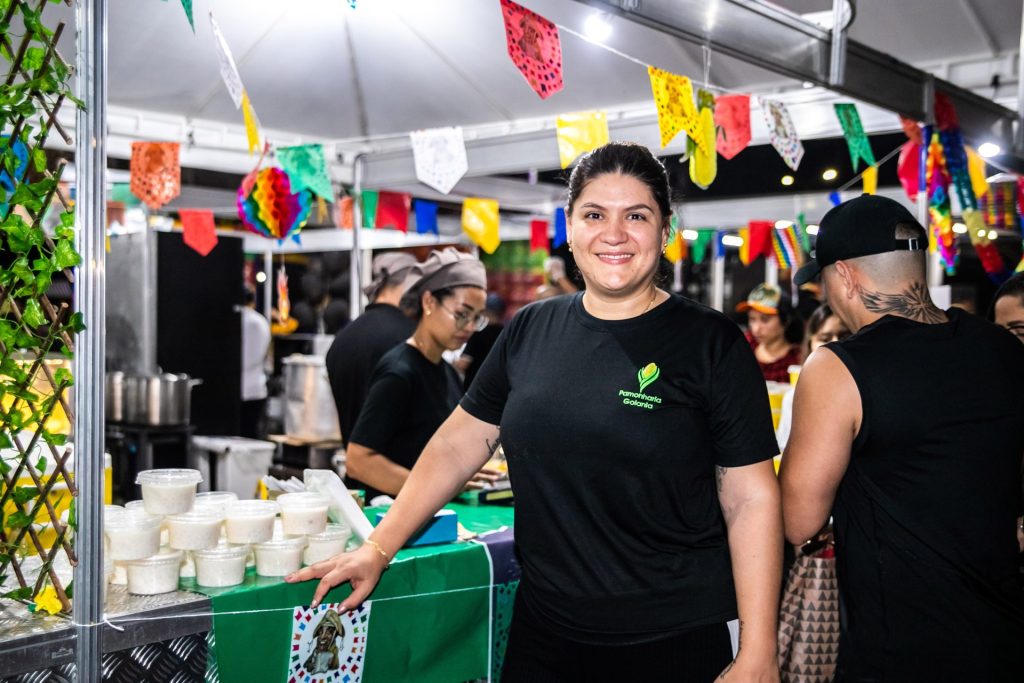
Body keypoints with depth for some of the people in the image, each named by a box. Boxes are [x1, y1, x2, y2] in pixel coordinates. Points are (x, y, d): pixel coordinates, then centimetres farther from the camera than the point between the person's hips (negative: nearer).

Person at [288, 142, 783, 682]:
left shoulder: (710, 344, -8)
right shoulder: (531, 331, 3)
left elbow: (751, 498, -8)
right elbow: (457, 445, 9)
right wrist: (378, 549, 4)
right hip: (543, 634, 4)